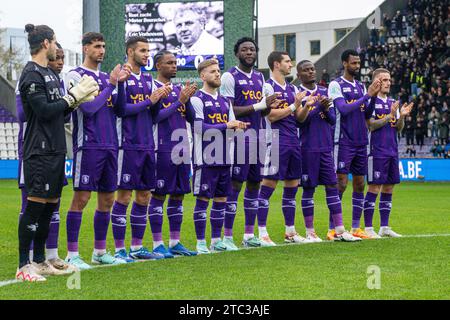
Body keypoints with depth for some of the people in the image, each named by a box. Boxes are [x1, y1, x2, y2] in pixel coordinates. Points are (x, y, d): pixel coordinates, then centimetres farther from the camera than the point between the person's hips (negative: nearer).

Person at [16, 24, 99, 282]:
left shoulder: (51, 74, 18)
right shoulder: (32, 74, -11)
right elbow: (44, 110, -18)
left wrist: (78, 99, 4)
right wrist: (73, 96, -11)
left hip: (56, 149, 9)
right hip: (40, 151, -9)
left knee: (50, 205, 11)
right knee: (35, 205, -9)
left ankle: (40, 261, 19)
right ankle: (24, 266, -6)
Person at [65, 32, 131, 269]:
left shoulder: (105, 77, 17)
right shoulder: (76, 76, -4)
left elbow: (117, 107, 12)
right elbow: (89, 107, -14)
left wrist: (120, 83, -2)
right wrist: (111, 84, -10)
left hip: (109, 147, 7)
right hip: (88, 146, -7)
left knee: (107, 199, 9)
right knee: (81, 198, -7)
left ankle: (100, 252, 18)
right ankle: (72, 255, -4)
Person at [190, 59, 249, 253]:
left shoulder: (224, 100, 17)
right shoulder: (197, 99, -6)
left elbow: (232, 126, 18)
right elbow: (200, 128, -15)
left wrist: (238, 127, -5)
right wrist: (226, 126, -17)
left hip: (223, 158, 7)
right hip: (205, 159, -7)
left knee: (221, 198, 9)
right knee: (203, 198, -2)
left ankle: (216, 240, 17)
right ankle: (201, 243, 3)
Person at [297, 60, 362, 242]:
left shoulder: (324, 92, 13)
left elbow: (333, 120, 11)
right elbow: (299, 120, -11)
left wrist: (326, 109, -10)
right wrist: (318, 106, -20)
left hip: (326, 147, 5)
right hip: (308, 149, -5)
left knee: (332, 186, 2)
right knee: (309, 188, 0)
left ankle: (340, 231, 2)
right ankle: (309, 232, 6)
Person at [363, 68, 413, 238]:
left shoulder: (392, 103, 16)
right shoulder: (371, 101, -7)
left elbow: (398, 128, 15)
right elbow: (371, 125, -14)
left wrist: (402, 116, -3)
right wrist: (390, 116, -20)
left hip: (392, 151, 7)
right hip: (377, 152, -7)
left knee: (388, 188, 9)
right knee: (374, 188, -7)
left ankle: (384, 227, 14)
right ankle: (368, 228, -2)